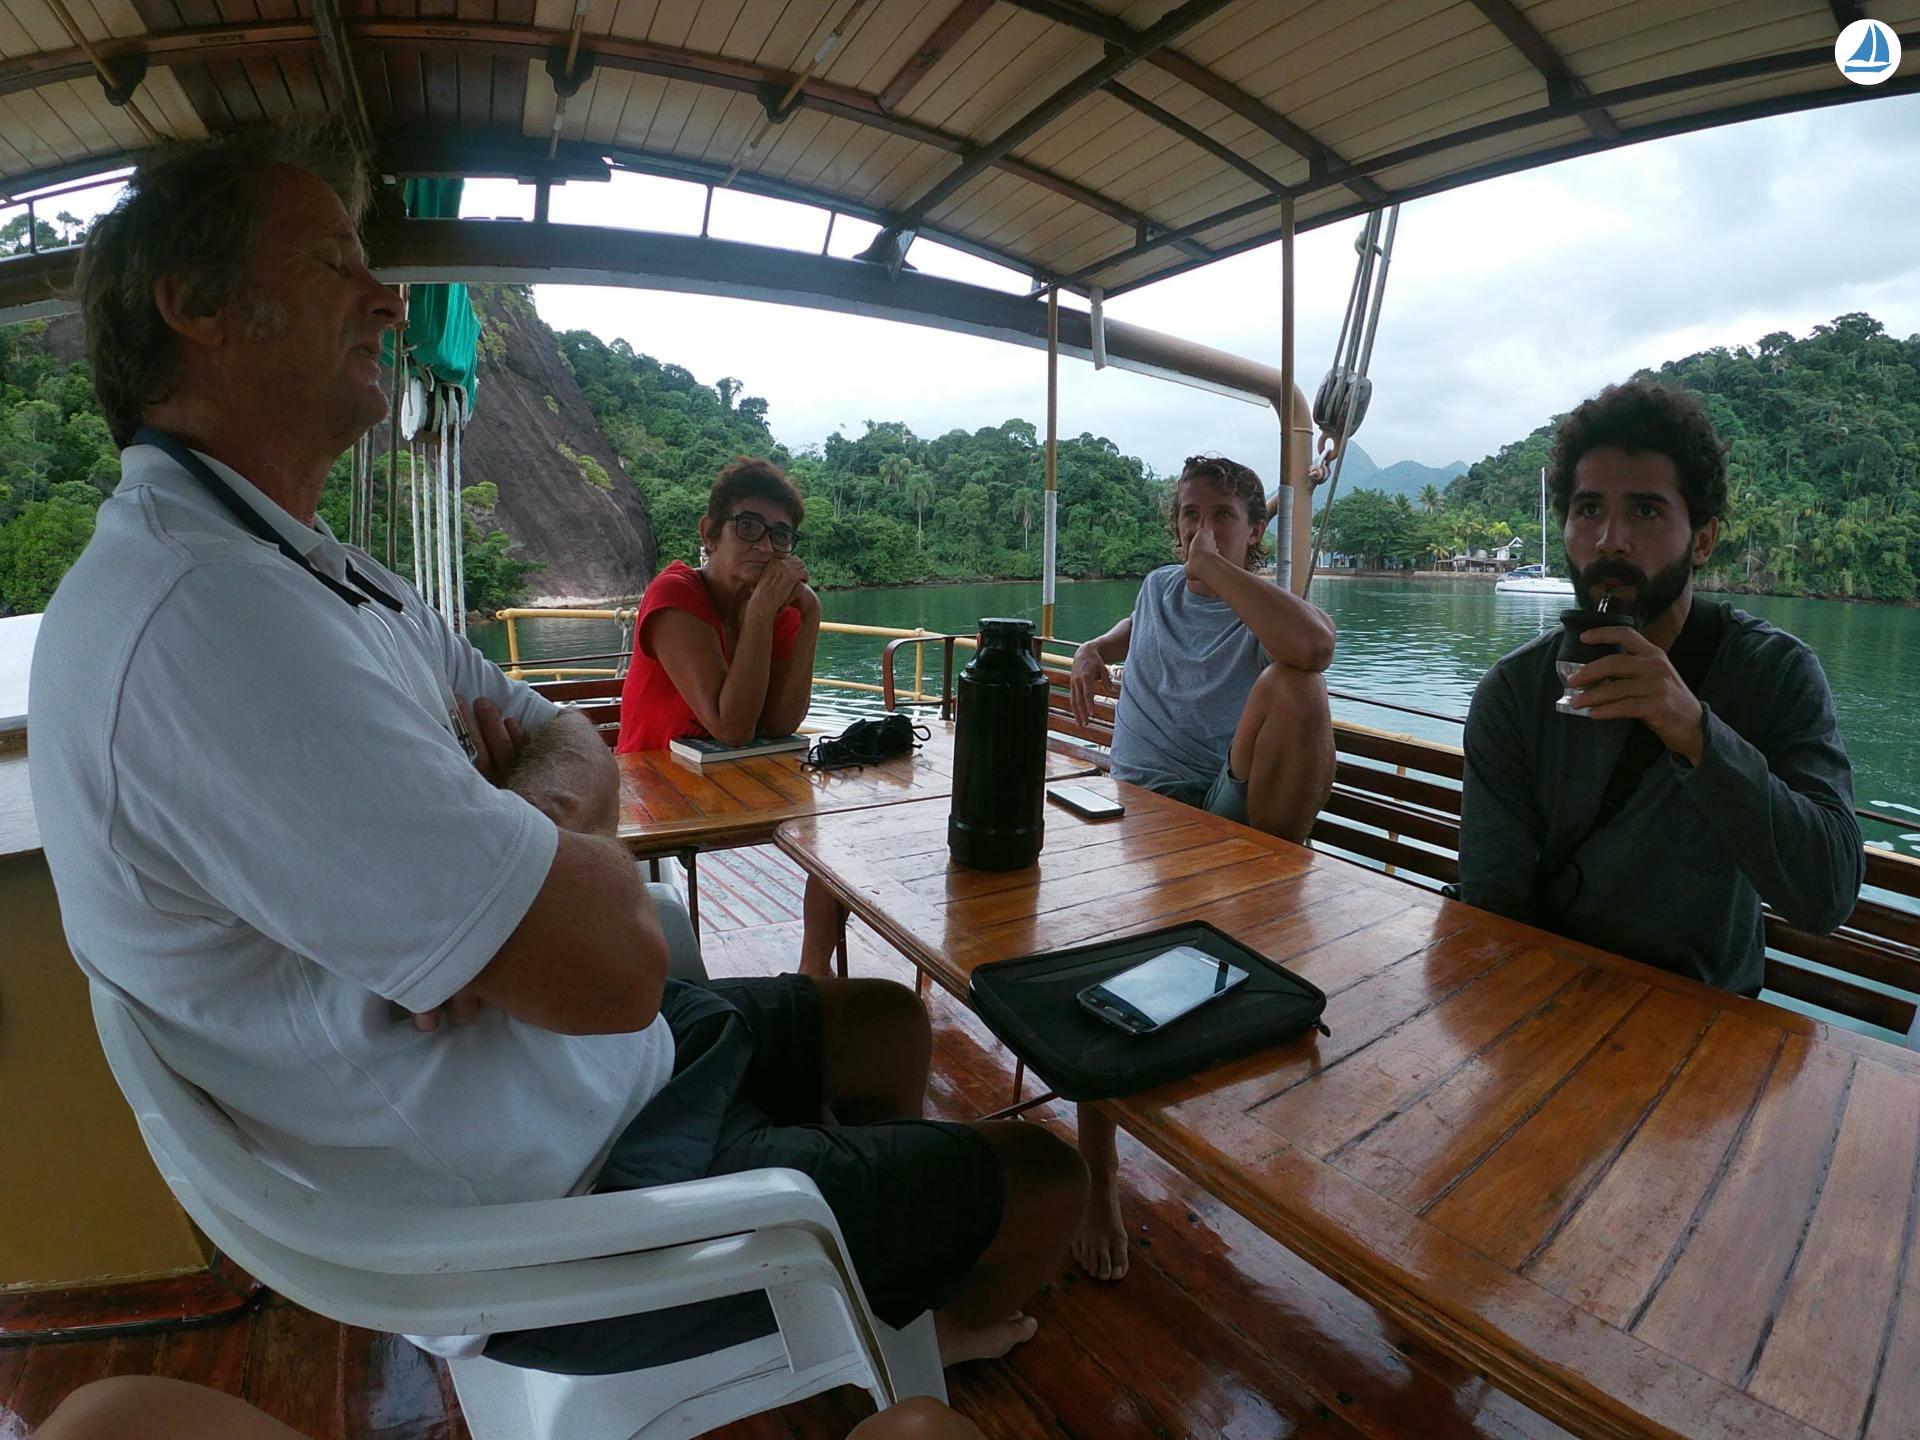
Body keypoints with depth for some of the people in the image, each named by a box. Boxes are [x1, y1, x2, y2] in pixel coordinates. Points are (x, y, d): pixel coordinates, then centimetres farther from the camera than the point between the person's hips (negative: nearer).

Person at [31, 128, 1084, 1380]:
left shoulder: (314, 570, 6)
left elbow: (575, 746, 6)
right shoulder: (200, 614, -31)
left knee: (887, 1024, 24)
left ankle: (885, 1259, 51)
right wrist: (564, 853, -10)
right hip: (553, 1200, -9)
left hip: (578, 1072, 9)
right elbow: (614, 965, -33)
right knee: (1043, 1181, 4)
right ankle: (917, 1325, 41)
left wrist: (522, 819, -18)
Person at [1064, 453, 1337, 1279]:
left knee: (1291, 681, -29)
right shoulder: (1158, 587, 17)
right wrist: (1094, 651, 20)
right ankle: (1099, 1178, -13)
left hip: (1228, 809, -2)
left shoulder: (1271, 608, 0)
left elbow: (1312, 645, -29)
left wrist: (1213, 564, -17)